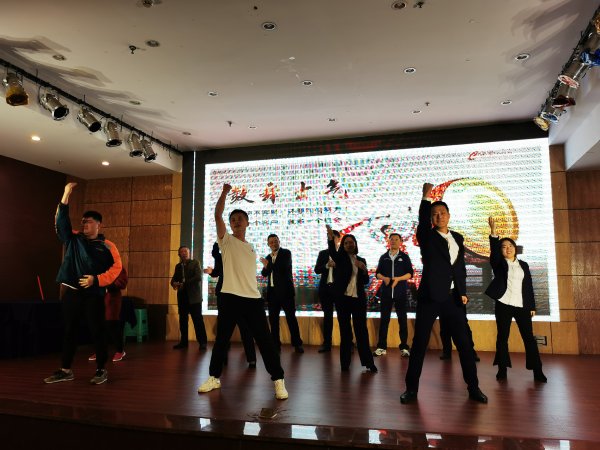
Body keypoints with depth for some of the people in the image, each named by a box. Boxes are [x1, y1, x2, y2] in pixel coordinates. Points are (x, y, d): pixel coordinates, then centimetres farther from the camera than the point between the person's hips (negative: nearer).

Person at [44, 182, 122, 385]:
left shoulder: (107, 246, 0)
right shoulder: (73, 239, 10)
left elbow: (116, 267, -4)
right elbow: (61, 221, -1)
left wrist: (96, 279, -15)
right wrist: (66, 195, -9)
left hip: (93, 294, -4)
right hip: (71, 292, 4)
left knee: (97, 332, 0)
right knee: (69, 331, 11)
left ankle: (101, 370, 9)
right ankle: (65, 370, 21)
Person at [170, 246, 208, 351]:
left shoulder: (195, 263, 3)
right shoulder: (178, 266, 17)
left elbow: (199, 277, -10)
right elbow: (174, 279, 16)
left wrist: (184, 283, -16)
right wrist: (174, 283, -9)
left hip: (193, 296, -5)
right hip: (182, 296, 5)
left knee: (198, 319, -7)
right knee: (183, 320, 7)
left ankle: (202, 342, -4)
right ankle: (183, 342, 15)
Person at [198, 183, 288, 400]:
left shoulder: (251, 248, 18)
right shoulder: (226, 240, 4)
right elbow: (217, 216, -10)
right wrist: (224, 193, -14)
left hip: (253, 298, 3)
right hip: (230, 298, -2)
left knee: (265, 340, 0)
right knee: (221, 339, 8)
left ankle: (278, 380, 8)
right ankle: (214, 377, 26)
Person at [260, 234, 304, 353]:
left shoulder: (286, 253, -3)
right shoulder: (268, 257, 15)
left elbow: (283, 267, -19)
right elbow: (264, 274, 11)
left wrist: (269, 265, -7)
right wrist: (266, 267, -11)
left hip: (285, 290, -6)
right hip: (272, 291, 6)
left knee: (291, 317, -3)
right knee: (273, 319, 7)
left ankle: (297, 344, 4)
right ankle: (275, 344, 14)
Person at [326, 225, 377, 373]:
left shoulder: (361, 260, 12)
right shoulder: (340, 257, 2)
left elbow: (366, 281, 11)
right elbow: (332, 251, -21)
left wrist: (364, 269, -9)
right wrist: (330, 237, -41)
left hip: (359, 299, 2)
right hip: (343, 298, -2)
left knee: (362, 330, 2)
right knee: (345, 331, 3)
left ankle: (368, 362, 5)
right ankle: (345, 363, 8)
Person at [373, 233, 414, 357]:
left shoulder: (404, 257, 6)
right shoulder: (383, 257, 11)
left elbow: (410, 273, 0)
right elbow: (377, 273, 9)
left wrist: (398, 278, -16)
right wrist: (384, 278, -12)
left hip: (401, 292, -1)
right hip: (386, 291, 1)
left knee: (402, 319, 2)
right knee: (384, 319, 1)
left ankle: (404, 347, 8)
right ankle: (382, 347, 6)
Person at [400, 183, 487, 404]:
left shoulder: (457, 238, 13)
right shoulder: (427, 237, 0)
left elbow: (461, 266, 17)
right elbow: (422, 221, -22)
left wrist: (463, 291, 9)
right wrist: (425, 197, -32)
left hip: (453, 297, 4)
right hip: (430, 296, -3)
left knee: (464, 343, 7)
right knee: (419, 342, 1)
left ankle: (473, 387, 20)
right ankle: (411, 388, 11)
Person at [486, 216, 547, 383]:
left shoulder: (523, 265, 14)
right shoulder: (499, 263, 6)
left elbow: (529, 286, 13)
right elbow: (493, 251, -14)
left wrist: (532, 306, 7)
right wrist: (493, 232, -26)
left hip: (522, 306, 2)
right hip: (503, 305, -2)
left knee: (529, 337, 0)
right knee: (502, 336, 0)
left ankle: (537, 371, 4)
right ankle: (502, 370, 5)